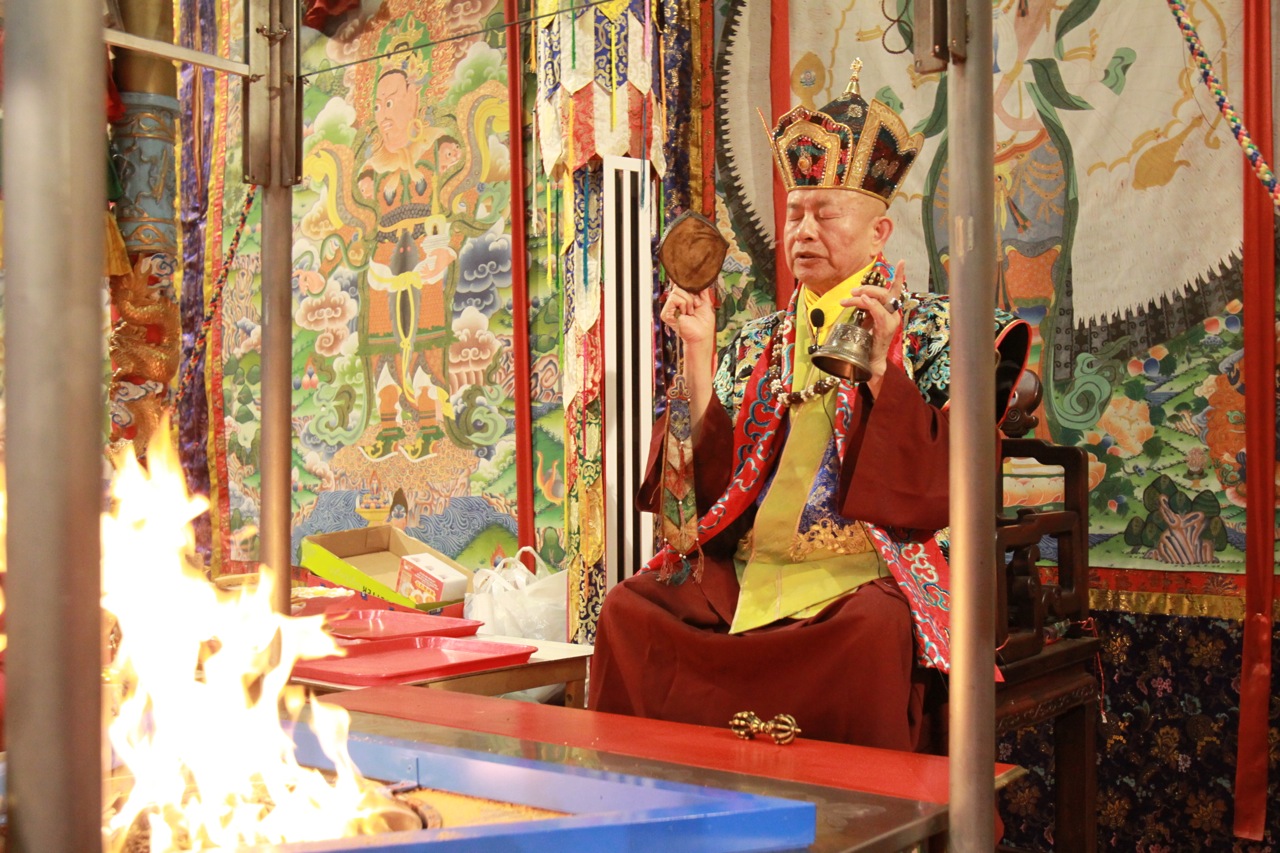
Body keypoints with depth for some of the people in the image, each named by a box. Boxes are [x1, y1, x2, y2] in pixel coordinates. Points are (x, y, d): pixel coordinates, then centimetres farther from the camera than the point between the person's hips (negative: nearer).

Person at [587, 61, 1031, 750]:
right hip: (748, 565, 4)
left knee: (870, 630, -36)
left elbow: (942, 481, -6)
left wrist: (882, 366, -15)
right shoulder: (758, 343, 16)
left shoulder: (930, 330, 5)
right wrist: (698, 356, 0)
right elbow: (715, 480, 6)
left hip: (869, 570, -4)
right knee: (628, 608, -19)